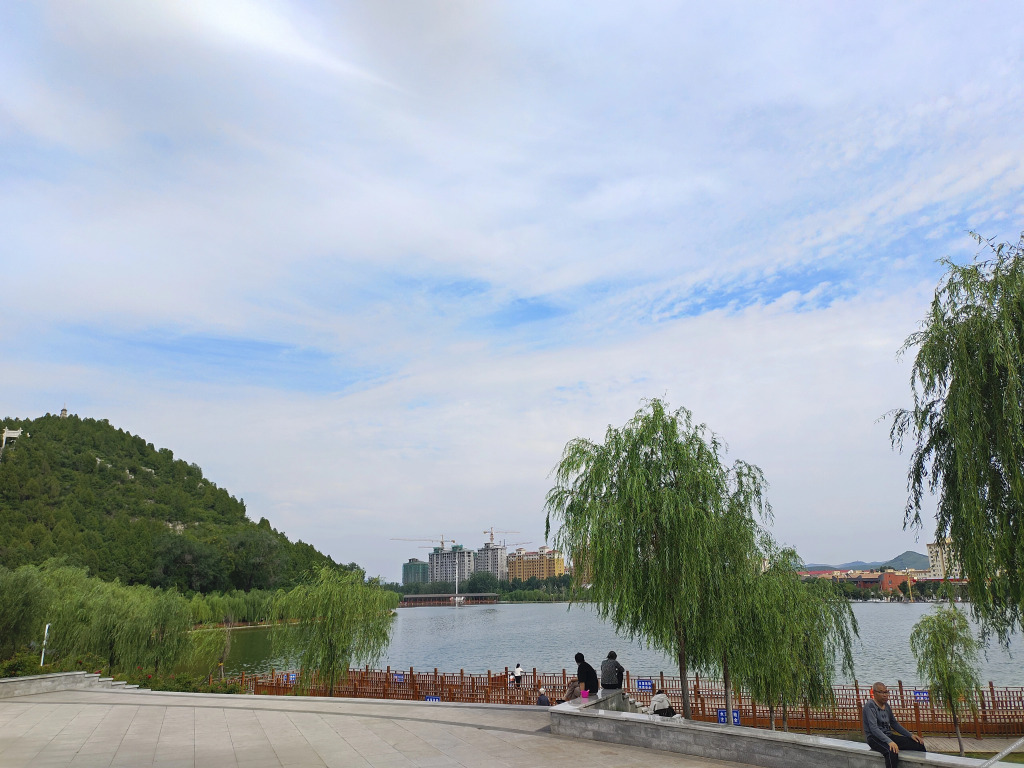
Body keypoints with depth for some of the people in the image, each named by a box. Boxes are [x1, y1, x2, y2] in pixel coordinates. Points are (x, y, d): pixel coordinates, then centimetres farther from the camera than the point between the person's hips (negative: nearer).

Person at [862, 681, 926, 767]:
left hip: (888, 736, 8)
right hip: (874, 738, -8)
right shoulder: (870, 705, -14)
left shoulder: (886, 705, 11)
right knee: (892, 751, -40)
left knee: (919, 744, -6)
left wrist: (910, 735, 6)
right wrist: (889, 741, -36)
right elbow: (873, 728, -24)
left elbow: (894, 724, 19)